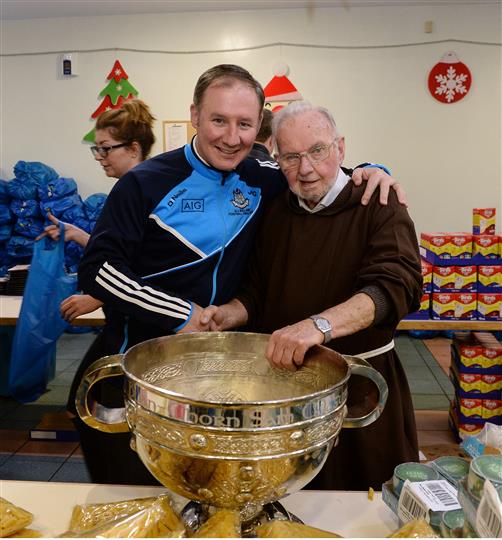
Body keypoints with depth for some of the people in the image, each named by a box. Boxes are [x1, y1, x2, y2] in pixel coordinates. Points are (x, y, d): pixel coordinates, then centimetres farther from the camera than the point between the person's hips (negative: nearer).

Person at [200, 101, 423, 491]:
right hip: (282, 375, 4)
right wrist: (228, 315, -12)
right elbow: (257, 292, 10)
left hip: (361, 380, -3)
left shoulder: (380, 206, -10)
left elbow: (394, 286, -26)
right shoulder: (276, 214, 6)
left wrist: (320, 325, -42)